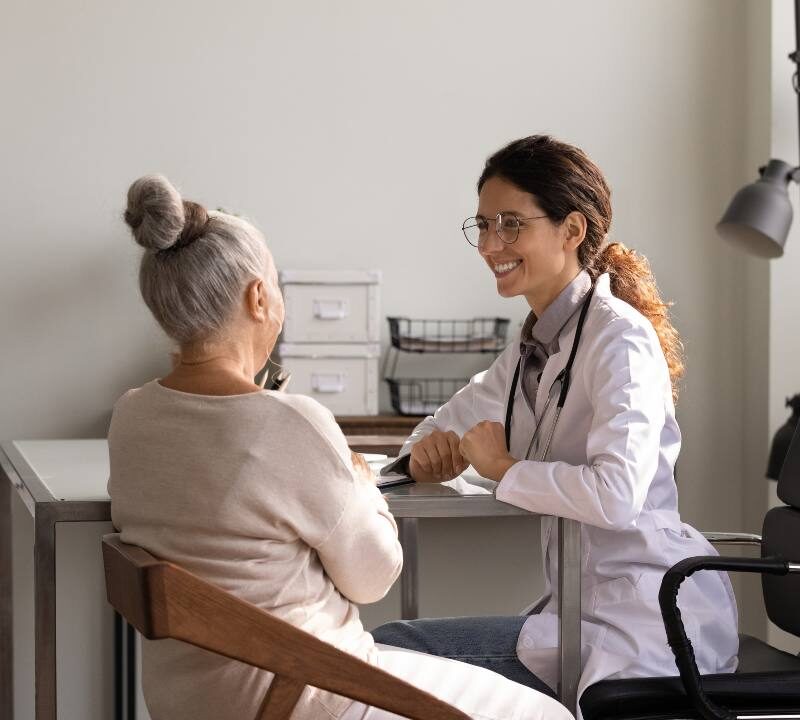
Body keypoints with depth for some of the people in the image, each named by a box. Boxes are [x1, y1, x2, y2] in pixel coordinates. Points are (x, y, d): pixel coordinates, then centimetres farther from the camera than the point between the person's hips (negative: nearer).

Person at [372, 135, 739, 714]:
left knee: (385, 652, -13)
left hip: (646, 620, -8)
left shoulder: (619, 338, -15)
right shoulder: (535, 344, 13)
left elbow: (617, 494, -29)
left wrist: (504, 467, -15)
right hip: (584, 610, 8)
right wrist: (429, 451, -2)